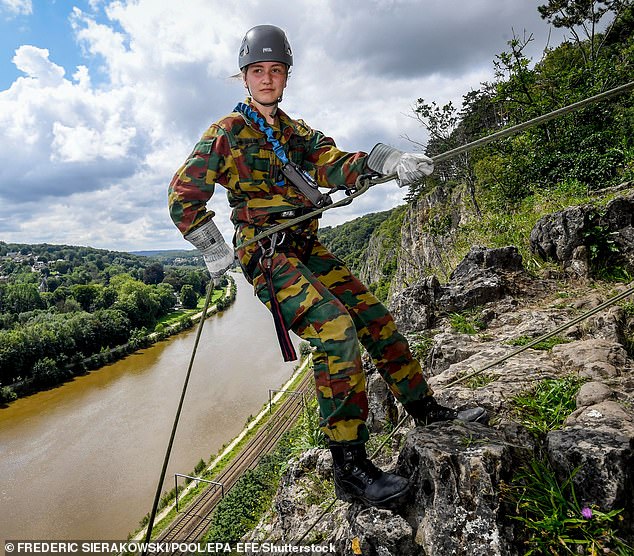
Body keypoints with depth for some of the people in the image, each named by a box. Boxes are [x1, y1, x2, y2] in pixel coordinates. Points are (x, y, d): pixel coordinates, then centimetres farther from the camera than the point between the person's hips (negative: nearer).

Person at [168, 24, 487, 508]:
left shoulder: (297, 132, 18)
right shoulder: (227, 133, 2)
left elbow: (335, 165, 0)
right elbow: (184, 197, -2)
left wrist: (383, 160, -18)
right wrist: (214, 250, -7)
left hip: (307, 249, 7)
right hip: (265, 254, -6)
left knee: (375, 318, 1)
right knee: (336, 329, -25)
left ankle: (425, 408, 18)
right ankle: (350, 467, -18)